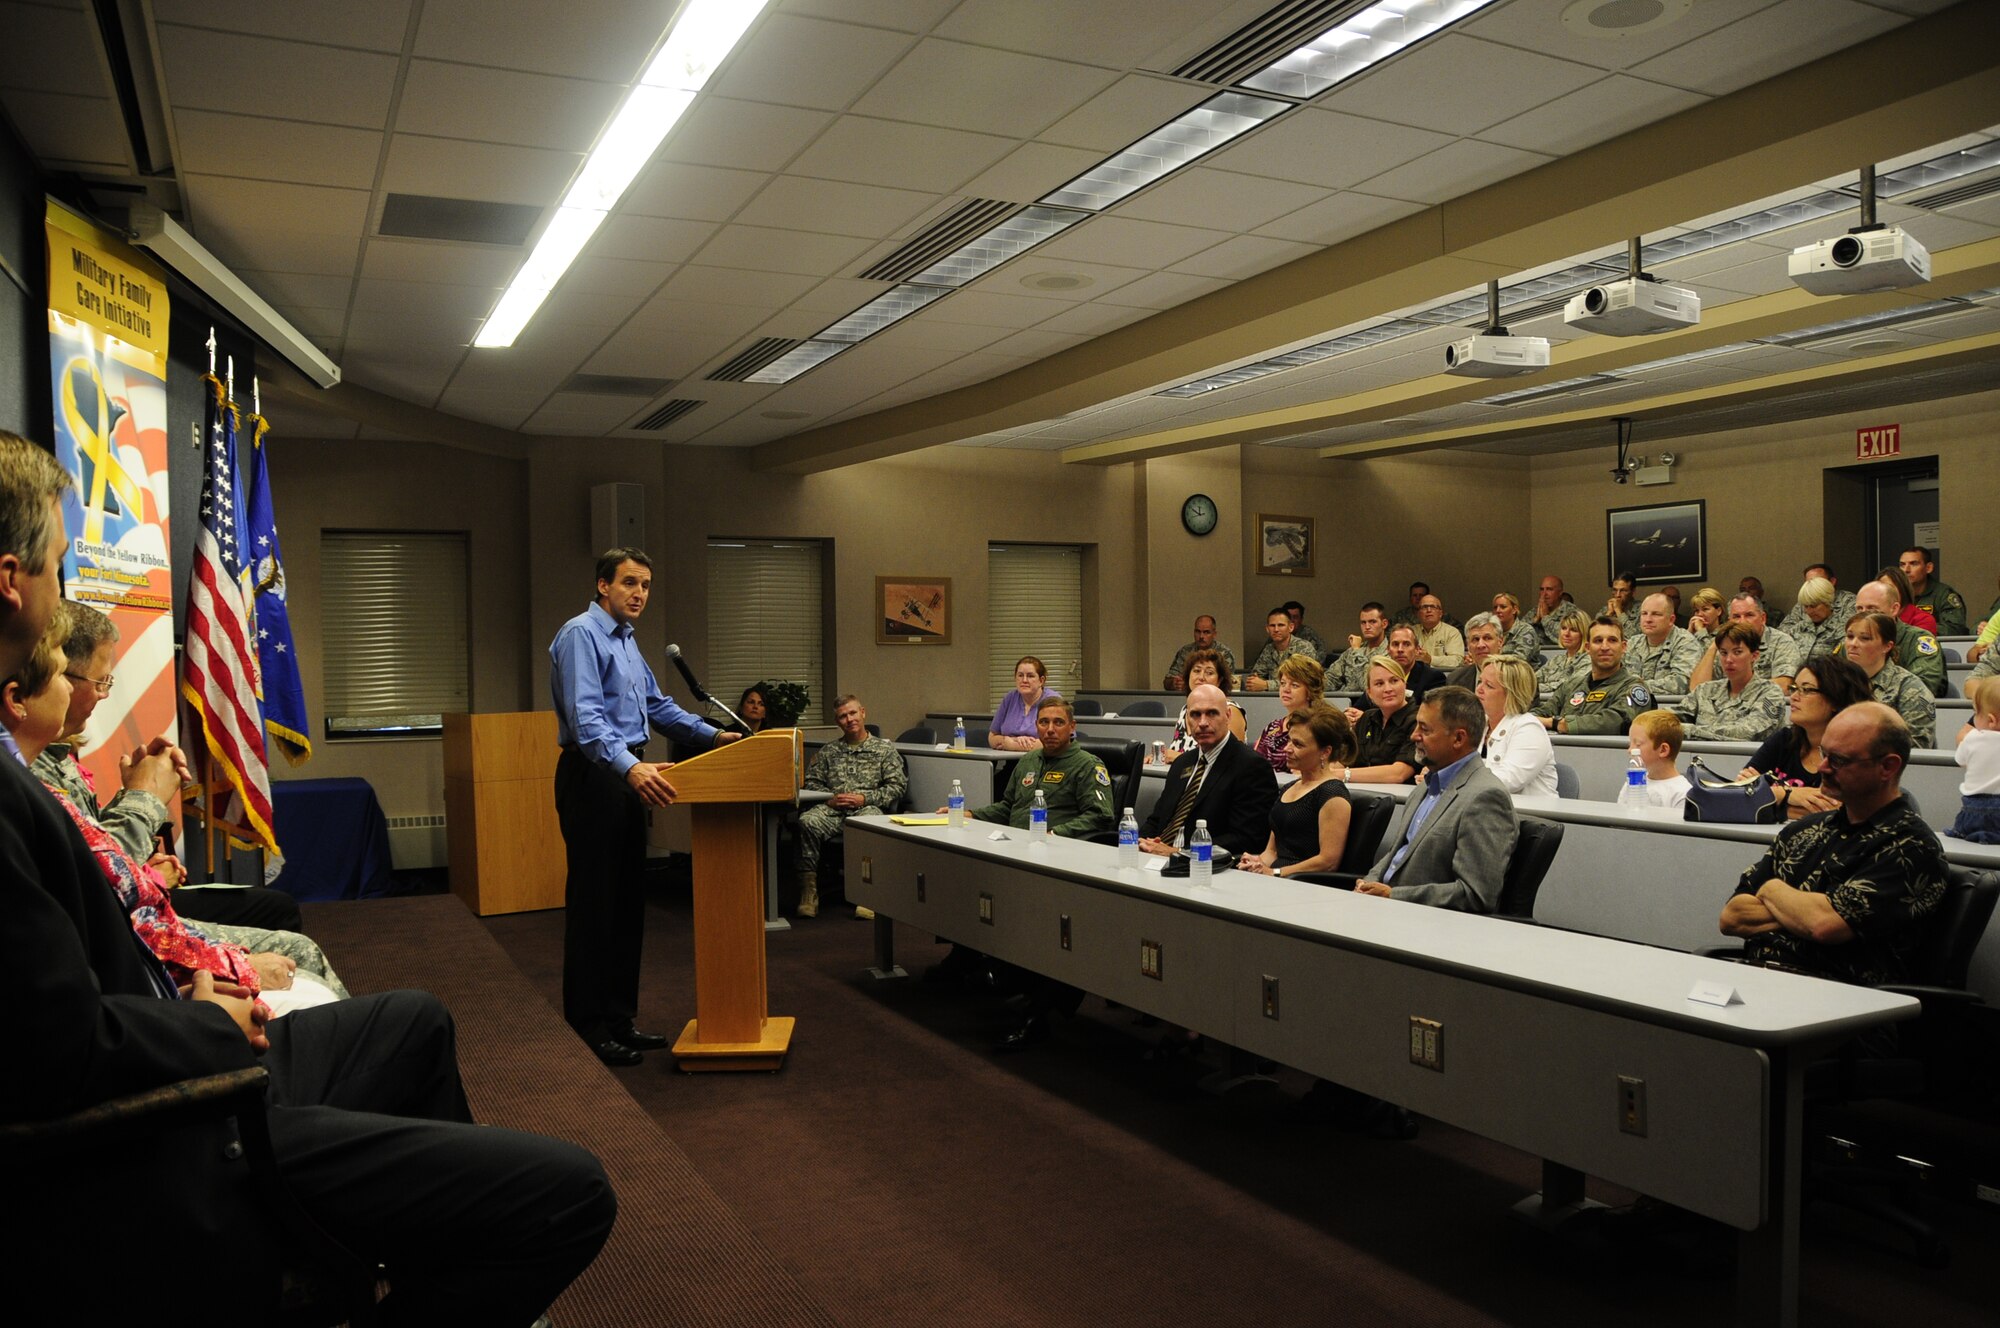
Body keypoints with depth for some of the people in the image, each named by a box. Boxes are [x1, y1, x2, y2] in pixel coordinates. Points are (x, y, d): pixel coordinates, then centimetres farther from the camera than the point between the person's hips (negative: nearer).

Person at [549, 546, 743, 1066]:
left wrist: (713, 736, 17)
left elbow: (657, 706, 26)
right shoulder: (581, 635, -14)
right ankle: (587, 1028, 6)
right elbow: (585, 716, -28)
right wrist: (630, 766, -41)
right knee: (593, 903, -3)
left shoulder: (627, 641, 16)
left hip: (626, 776, 10)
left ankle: (619, 1017, 22)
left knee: (628, 902, 12)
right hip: (593, 776, -10)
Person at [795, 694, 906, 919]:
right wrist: (829, 798, -4)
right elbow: (810, 782, 18)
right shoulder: (828, 751, 26)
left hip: (868, 808, -2)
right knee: (807, 821, -33)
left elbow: (898, 786, 5)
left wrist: (864, 798, -8)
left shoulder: (885, 748, 16)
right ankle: (809, 889, -28)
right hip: (833, 809, 2)